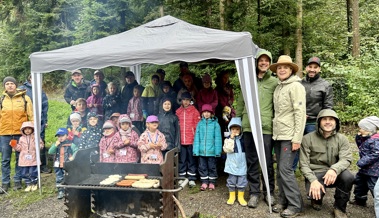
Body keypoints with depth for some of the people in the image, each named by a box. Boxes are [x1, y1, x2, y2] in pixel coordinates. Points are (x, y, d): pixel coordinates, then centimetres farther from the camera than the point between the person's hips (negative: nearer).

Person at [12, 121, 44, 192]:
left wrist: (39, 146, -19)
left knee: (33, 173, 1)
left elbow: (41, 144, 2)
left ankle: (34, 184, 19)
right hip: (24, 160, 3)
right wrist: (15, 146, -8)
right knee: (25, 173, 7)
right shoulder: (21, 139, 8)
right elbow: (19, 148, 10)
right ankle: (28, 184, 21)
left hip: (33, 159, -3)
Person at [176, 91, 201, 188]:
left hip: (191, 140, -2)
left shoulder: (194, 111, 0)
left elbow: (197, 126, -2)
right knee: (182, 160, 10)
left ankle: (192, 179, 13)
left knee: (191, 160, 5)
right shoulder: (178, 111, 8)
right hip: (181, 141, 3)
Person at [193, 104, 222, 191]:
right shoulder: (200, 123, 2)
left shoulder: (215, 124, -4)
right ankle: (204, 182, 24)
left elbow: (217, 138, -2)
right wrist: (196, 150, 0)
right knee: (202, 167, 11)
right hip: (201, 150, 2)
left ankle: (212, 182, 25)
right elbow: (196, 137, 3)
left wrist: (218, 150, -5)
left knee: (212, 167, 10)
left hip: (211, 151, -2)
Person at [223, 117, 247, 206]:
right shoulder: (228, 139, -4)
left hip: (242, 164, 1)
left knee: (242, 181, 7)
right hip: (232, 164, -1)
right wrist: (231, 138, -21)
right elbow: (227, 149, -18)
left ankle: (241, 197, 21)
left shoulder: (244, 138, 3)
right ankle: (232, 196, 23)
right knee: (231, 180, 8)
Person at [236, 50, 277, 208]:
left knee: (268, 162, 6)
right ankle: (254, 192, 20)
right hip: (248, 126, 2)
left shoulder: (274, 82, 6)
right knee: (252, 161, 8)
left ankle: (269, 192, 23)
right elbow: (241, 102, 14)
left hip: (266, 127, -2)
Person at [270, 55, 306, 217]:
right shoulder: (278, 88, 14)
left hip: (289, 136, -7)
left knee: (285, 169, -8)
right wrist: (275, 132, 11)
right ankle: (283, 201, 22)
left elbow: (300, 113, -14)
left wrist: (297, 138, -18)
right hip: (277, 135, 7)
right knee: (280, 170, 10)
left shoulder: (295, 86, -8)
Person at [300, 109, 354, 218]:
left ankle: (340, 208, -2)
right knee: (314, 192, -32)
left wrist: (334, 169, -37)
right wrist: (313, 180, -25)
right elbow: (304, 164, -8)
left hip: (334, 174, 2)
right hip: (315, 174, -2)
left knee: (348, 177, -31)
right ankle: (317, 199, 12)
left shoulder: (342, 139, 0)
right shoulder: (307, 139, -7)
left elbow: (346, 159, -14)